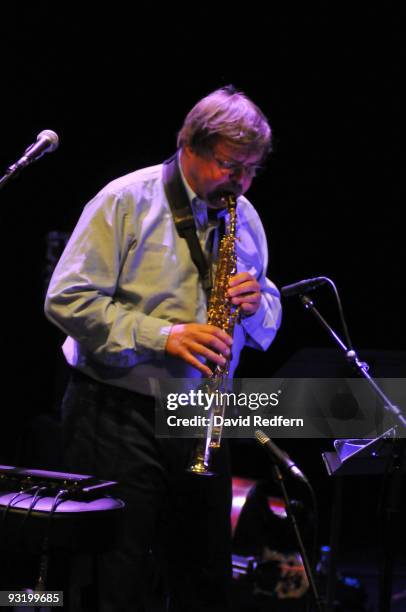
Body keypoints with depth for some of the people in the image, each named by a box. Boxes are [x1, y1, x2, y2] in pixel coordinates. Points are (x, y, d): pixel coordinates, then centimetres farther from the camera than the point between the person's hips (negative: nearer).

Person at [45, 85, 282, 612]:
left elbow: (268, 325, 17)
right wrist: (162, 336, -22)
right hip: (117, 415, -5)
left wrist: (256, 304, -8)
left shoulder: (244, 218, 11)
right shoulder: (125, 201, -8)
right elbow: (67, 300, -14)